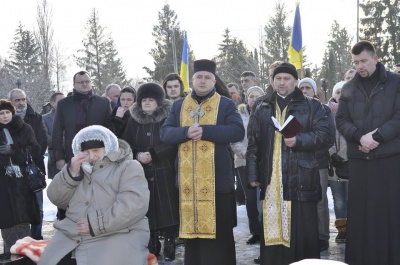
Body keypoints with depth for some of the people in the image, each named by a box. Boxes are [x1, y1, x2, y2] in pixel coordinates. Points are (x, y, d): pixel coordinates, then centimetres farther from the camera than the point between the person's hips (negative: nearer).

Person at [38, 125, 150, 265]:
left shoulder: (128, 167, 5)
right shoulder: (79, 169, 24)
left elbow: (135, 203, -11)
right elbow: (57, 198, 14)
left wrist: (97, 223, -16)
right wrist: (71, 172, -1)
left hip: (118, 236, -5)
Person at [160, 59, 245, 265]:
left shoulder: (226, 105, 3)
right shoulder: (179, 106, 13)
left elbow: (238, 131, -11)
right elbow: (165, 133, 3)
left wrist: (205, 131, -19)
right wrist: (186, 132, -17)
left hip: (216, 179, -3)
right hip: (187, 179, 3)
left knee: (218, 230, 1)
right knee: (191, 226, 11)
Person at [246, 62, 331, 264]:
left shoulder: (312, 106, 7)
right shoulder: (261, 108, 13)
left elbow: (323, 133, 0)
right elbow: (253, 143, 11)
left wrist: (298, 140, -16)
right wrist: (253, 173, 5)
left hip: (300, 178, -2)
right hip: (270, 178, 2)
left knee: (303, 230, -1)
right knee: (271, 228, 5)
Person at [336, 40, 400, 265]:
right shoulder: (349, 88, 11)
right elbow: (341, 121, 6)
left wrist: (377, 136, -16)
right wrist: (360, 137, -12)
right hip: (359, 159, 3)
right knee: (360, 212, 5)